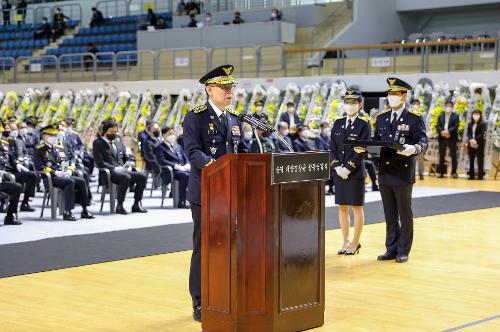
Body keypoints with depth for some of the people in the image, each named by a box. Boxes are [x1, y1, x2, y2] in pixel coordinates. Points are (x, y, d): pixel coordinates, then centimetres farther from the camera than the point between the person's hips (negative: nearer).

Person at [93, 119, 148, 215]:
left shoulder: (118, 142, 21)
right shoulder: (98, 143, 0)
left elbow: (126, 158, 23)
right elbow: (99, 163, -11)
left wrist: (128, 166, 0)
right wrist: (115, 168, -19)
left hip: (123, 171, 7)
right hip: (108, 173, -7)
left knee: (142, 176, -15)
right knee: (126, 177, -35)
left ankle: (136, 205, -7)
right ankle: (119, 206, -26)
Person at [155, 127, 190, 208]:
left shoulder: (178, 146, 28)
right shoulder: (159, 148, 6)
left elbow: (185, 158, 21)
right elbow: (161, 161, -10)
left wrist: (187, 165, -4)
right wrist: (177, 166, -19)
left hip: (183, 169, 6)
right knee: (185, 175, -37)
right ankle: (182, 202, -33)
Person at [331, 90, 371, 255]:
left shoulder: (364, 124, -4)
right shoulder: (338, 123, 10)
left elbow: (362, 150, -11)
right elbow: (332, 147, 6)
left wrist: (348, 168, -15)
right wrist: (337, 167, -7)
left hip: (355, 172, -5)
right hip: (339, 171, 5)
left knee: (356, 207, 2)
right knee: (342, 207, 8)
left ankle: (355, 243, 10)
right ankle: (345, 242, 16)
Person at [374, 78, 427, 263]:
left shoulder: (415, 119, -4)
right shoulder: (381, 118, 12)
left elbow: (423, 142, -11)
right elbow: (376, 142, 15)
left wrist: (413, 149, -32)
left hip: (403, 174, -5)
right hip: (385, 173, 5)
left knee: (405, 214, 4)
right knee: (389, 215, 12)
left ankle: (403, 250, 12)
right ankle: (391, 249, 20)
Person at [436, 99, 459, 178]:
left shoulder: (456, 116, 4)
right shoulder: (440, 116, 13)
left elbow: (455, 126, -7)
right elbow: (437, 126, 3)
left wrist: (448, 131, -21)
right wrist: (442, 132, -16)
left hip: (452, 138, -3)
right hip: (442, 138, 3)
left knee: (453, 155, -2)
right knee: (441, 155, 4)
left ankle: (454, 172, 2)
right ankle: (441, 172, 8)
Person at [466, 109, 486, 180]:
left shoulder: (483, 124, -1)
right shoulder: (470, 124, 13)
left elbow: (482, 134, -9)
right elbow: (468, 133, 5)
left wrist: (475, 140, -20)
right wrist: (471, 140, -15)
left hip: (479, 144, -4)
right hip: (470, 144, 5)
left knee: (480, 160, -5)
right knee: (471, 160, 6)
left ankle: (480, 176, -3)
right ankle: (471, 176, 11)